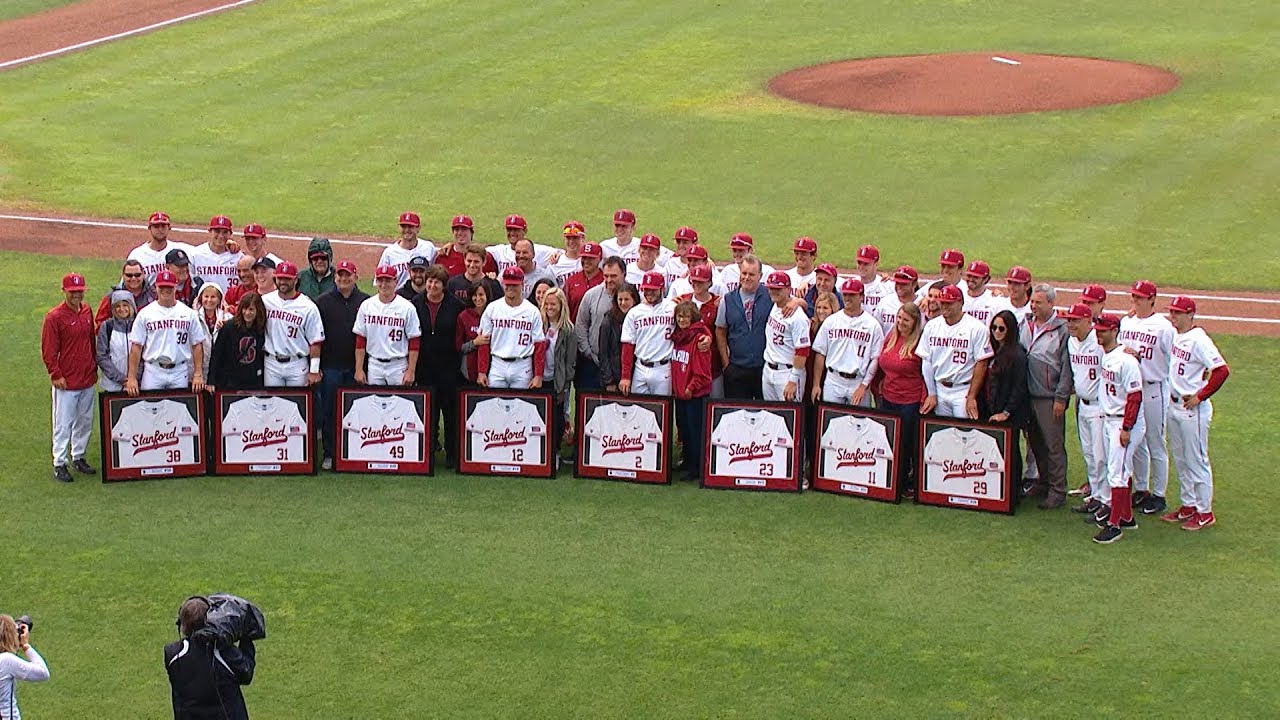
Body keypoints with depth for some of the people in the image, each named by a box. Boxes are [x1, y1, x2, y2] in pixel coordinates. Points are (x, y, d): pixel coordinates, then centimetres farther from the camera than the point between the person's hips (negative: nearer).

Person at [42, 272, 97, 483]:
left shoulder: (87, 311, 7)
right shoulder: (54, 317, -13)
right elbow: (48, 351, -12)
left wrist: (94, 367, 16)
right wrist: (56, 375, -14)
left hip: (87, 379, 7)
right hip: (66, 382, -7)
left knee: (85, 421, 15)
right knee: (63, 424, -1)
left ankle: (78, 457, 29)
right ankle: (59, 464, 7)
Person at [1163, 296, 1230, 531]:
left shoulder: (1199, 340, -19)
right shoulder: (1176, 336, 7)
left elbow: (1222, 370, -25)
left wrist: (1199, 396, -20)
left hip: (1193, 409, -9)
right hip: (1174, 405, 9)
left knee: (1196, 460, -2)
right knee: (1180, 460, 16)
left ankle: (1205, 513, 5)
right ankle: (1188, 506, 27)